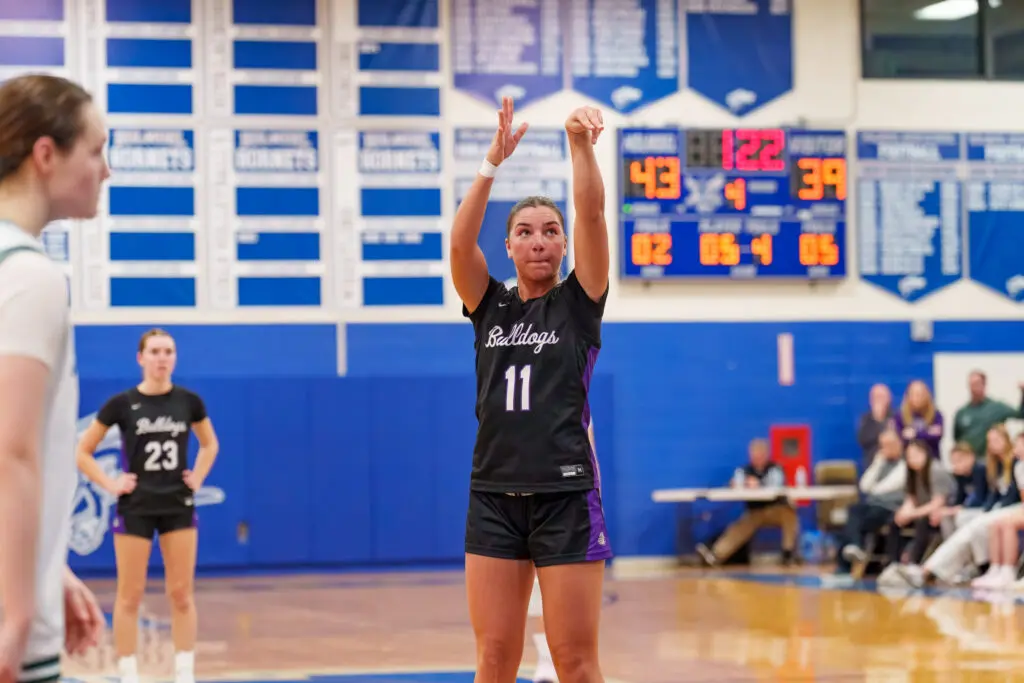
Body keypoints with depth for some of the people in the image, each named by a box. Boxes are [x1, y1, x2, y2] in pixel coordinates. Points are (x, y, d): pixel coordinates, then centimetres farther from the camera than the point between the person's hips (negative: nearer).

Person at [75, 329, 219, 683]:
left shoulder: (189, 401, 0)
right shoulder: (122, 404, -7)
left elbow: (209, 444, 19)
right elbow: (82, 451, 1)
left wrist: (198, 477, 5)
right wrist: (110, 484, -8)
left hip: (178, 506, 2)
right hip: (135, 507, -2)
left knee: (181, 594, 4)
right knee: (130, 596, 1)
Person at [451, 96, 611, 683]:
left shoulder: (579, 302, 4)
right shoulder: (489, 307, 10)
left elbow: (592, 213, -11)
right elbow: (459, 241, -8)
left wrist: (581, 143, -24)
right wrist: (494, 162, -17)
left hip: (567, 495, -3)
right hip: (494, 496, 3)